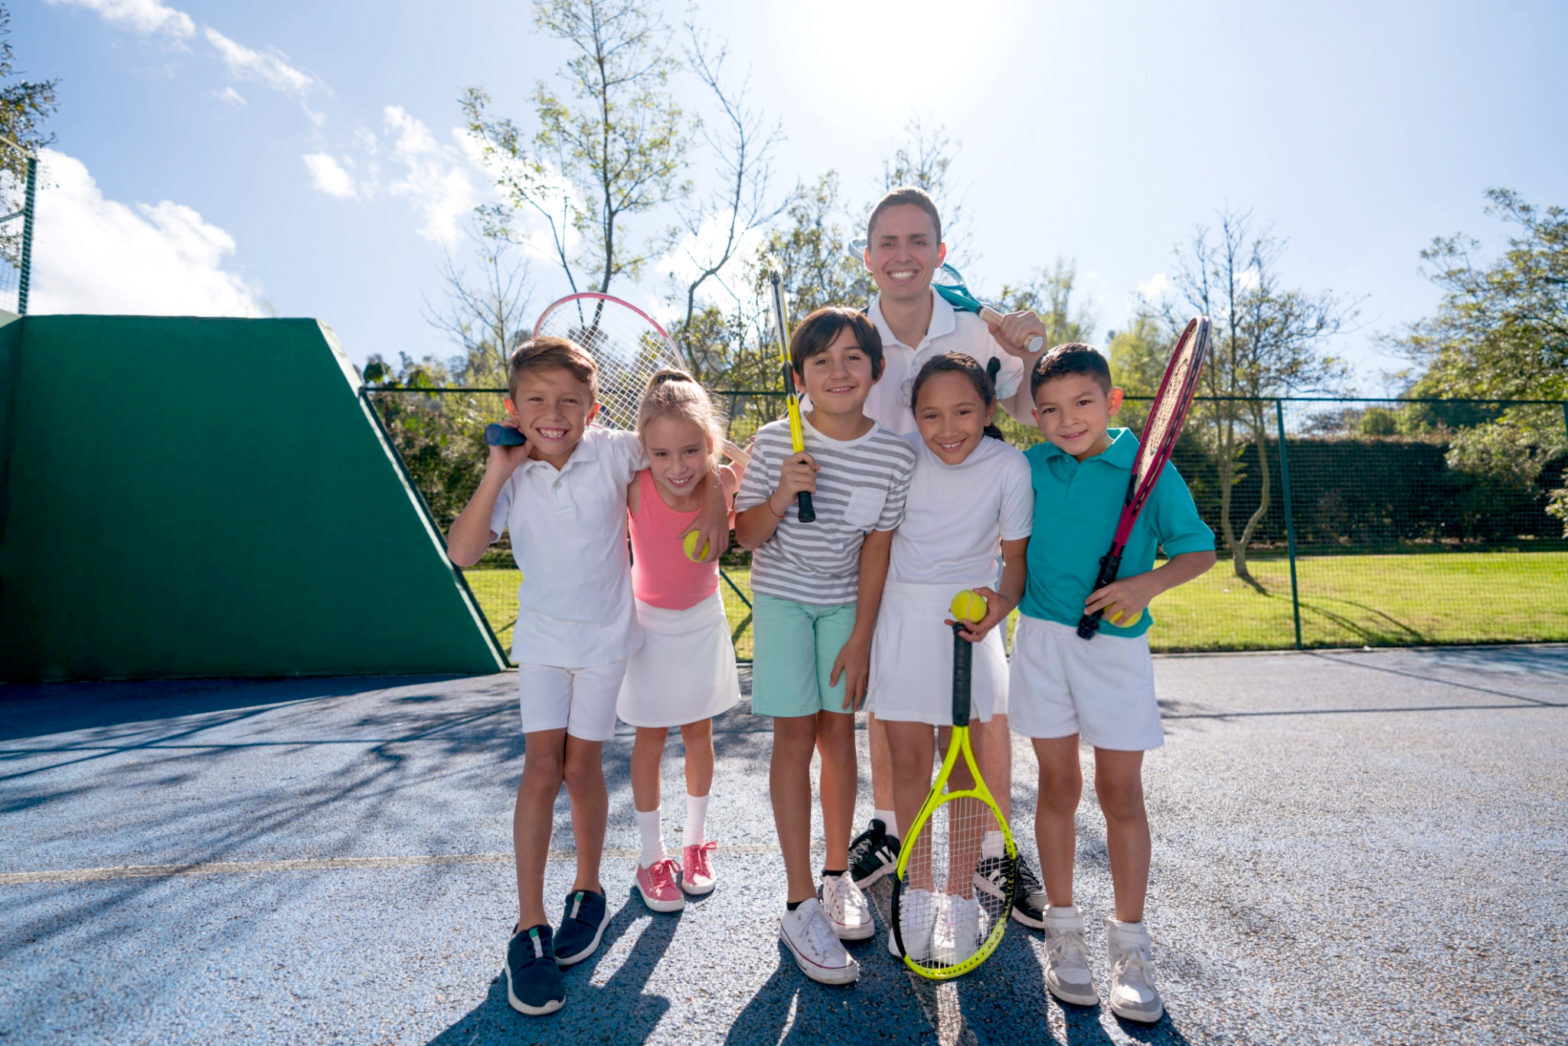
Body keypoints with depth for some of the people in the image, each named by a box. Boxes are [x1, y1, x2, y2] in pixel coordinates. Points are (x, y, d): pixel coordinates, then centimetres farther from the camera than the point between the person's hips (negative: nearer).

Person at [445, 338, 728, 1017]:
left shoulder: (613, 453, -14)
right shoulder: (513, 478, -6)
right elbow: (462, 553, -14)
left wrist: (714, 500, -17)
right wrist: (494, 476, -19)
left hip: (604, 636, -1)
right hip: (543, 636, 2)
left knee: (581, 766, 8)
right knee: (541, 768, -1)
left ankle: (588, 893, 32)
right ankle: (529, 927, 12)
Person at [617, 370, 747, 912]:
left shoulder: (721, 484, -22)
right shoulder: (635, 488, -26)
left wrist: (713, 442, -21)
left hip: (704, 621, 2)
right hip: (651, 624, -2)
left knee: (699, 733, 15)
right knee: (650, 741, 10)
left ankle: (695, 843, 37)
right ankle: (652, 857, 29)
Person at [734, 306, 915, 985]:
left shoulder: (895, 456, -10)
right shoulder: (774, 441, -14)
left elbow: (877, 548, -5)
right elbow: (744, 534, -6)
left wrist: (861, 636, -5)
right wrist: (781, 496, -26)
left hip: (847, 602, 2)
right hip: (783, 597, -2)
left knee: (839, 726, 7)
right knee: (795, 732, -2)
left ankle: (838, 877, 27)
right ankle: (800, 906, 9)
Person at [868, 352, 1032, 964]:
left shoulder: (1009, 467, -11)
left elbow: (1016, 556, -3)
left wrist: (1001, 603, -23)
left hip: (969, 614, 0)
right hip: (901, 610, 1)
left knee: (962, 761, 6)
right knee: (909, 760, 6)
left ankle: (961, 895, 26)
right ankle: (917, 890, 25)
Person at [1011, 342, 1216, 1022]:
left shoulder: (1148, 468, -4)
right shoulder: (1027, 469, 2)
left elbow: (1198, 551, -1)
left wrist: (1148, 583, -19)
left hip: (1117, 642, -1)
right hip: (1041, 639, 2)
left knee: (1122, 793, 6)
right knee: (1058, 786, 10)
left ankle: (1129, 944, 24)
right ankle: (1063, 930, 27)